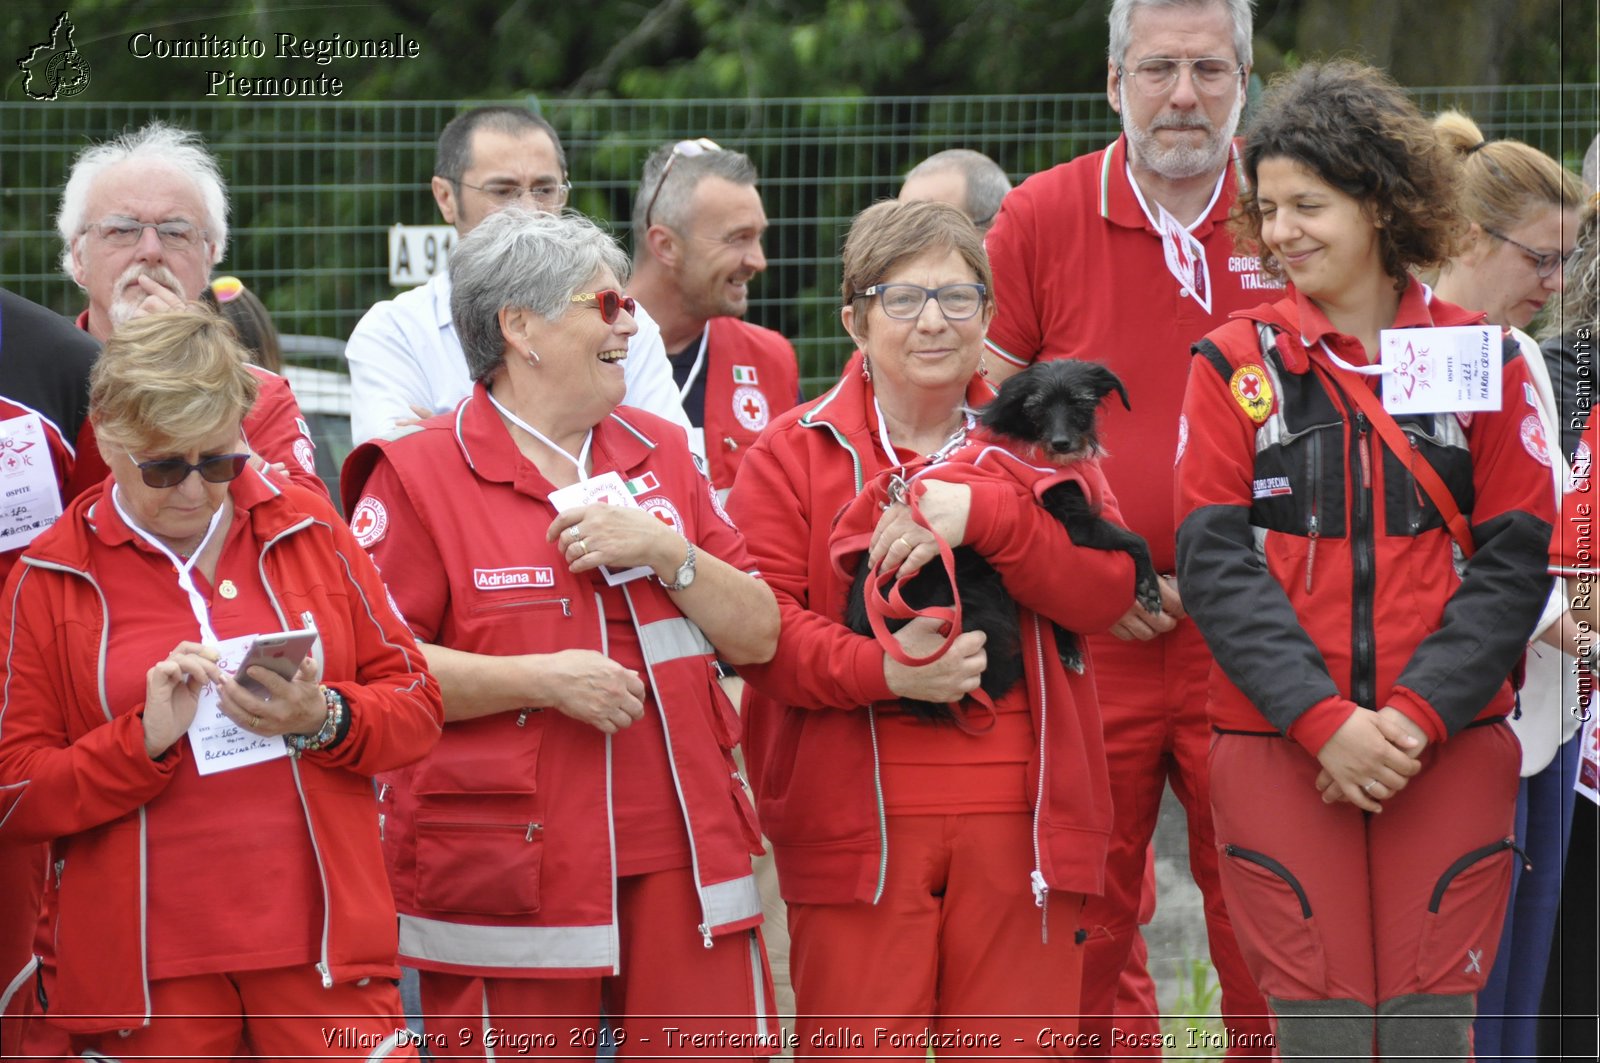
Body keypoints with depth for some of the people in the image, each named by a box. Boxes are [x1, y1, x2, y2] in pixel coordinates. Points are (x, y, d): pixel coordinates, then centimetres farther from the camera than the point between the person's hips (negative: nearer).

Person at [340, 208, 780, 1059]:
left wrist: (668, 552, -5)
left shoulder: (660, 454, 15)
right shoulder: (419, 477, -3)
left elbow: (757, 637, 13)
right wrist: (541, 679, -15)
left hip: (681, 858, 5)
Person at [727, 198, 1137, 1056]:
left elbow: (1105, 590, -1)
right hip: (859, 823, -2)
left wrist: (981, 511, -14)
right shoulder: (794, 454, 7)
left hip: (1019, 823, 2)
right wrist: (883, 668, -19)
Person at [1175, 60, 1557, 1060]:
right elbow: (1215, 562, -3)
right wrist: (1324, 720, -14)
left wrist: (1417, 716, -12)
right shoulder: (1236, 364, 4)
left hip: (1450, 746, 0)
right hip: (1279, 750, 0)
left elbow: (1515, 561, 0)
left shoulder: (1482, 358, 5)